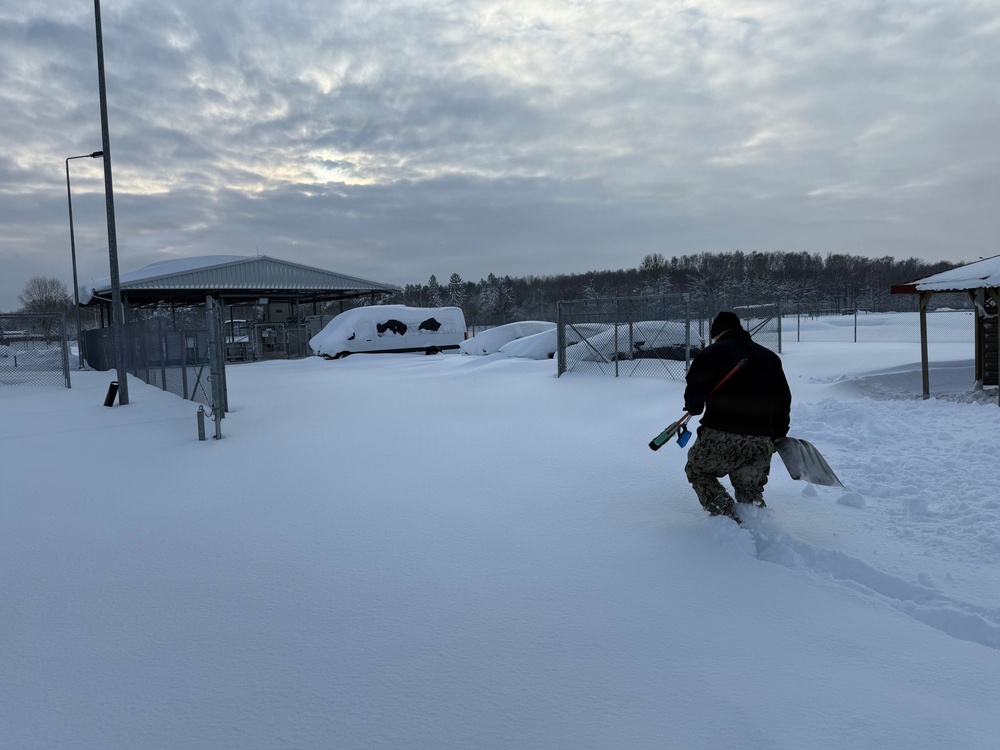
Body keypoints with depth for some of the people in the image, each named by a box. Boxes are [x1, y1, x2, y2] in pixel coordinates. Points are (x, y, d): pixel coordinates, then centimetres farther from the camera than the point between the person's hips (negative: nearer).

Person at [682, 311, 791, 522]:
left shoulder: (713, 353, 0)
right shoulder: (770, 356, 16)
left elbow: (694, 392, -8)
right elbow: (783, 399, 17)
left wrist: (694, 406, 12)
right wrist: (778, 435, 26)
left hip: (721, 438, -5)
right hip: (761, 443, 5)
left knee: (697, 471, 18)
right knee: (750, 490, 21)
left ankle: (726, 516, 0)